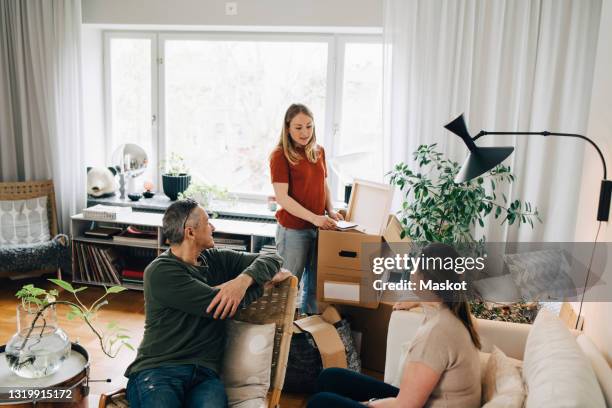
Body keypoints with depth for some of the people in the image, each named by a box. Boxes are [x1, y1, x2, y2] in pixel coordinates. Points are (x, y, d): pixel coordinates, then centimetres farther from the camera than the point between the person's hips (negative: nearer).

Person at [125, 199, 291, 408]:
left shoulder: (217, 259, 13)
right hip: (157, 371, -3)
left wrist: (244, 280, -11)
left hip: (205, 373, 3)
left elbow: (272, 258, 11)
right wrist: (270, 278, 0)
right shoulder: (160, 271, -5)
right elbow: (216, 303, -12)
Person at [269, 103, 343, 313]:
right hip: (293, 230, -6)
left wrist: (330, 210, 2)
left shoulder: (319, 151, 8)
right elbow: (282, 197, -16)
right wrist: (314, 218, -24)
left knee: (315, 284, 16)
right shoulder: (280, 155, -11)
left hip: (319, 228, 6)